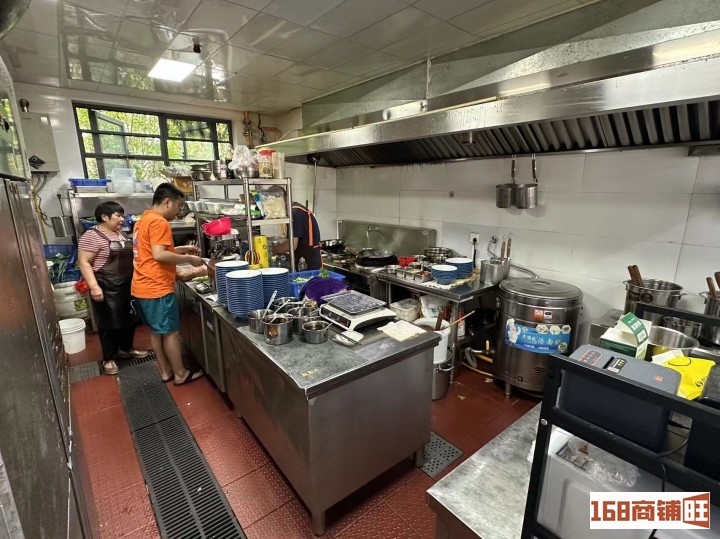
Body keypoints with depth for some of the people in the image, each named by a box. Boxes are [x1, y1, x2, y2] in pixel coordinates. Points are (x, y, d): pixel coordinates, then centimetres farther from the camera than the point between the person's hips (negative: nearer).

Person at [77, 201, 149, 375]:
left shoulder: (121, 234, 11)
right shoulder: (92, 236, -14)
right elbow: (83, 262, -18)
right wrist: (94, 286, -25)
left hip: (127, 285, 8)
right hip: (107, 288, -8)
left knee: (129, 319, 17)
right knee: (110, 323, 4)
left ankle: (126, 349, 35)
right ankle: (109, 359, 20)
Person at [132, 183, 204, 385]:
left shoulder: (144, 220, 16)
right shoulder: (159, 222, -16)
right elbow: (159, 255, -25)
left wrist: (181, 249, 16)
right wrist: (188, 259, -15)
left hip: (143, 287, 10)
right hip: (157, 288, -10)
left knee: (157, 331, 16)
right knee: (171, 332, 2)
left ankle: (165, 371, 27)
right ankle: (180, 374, 14)